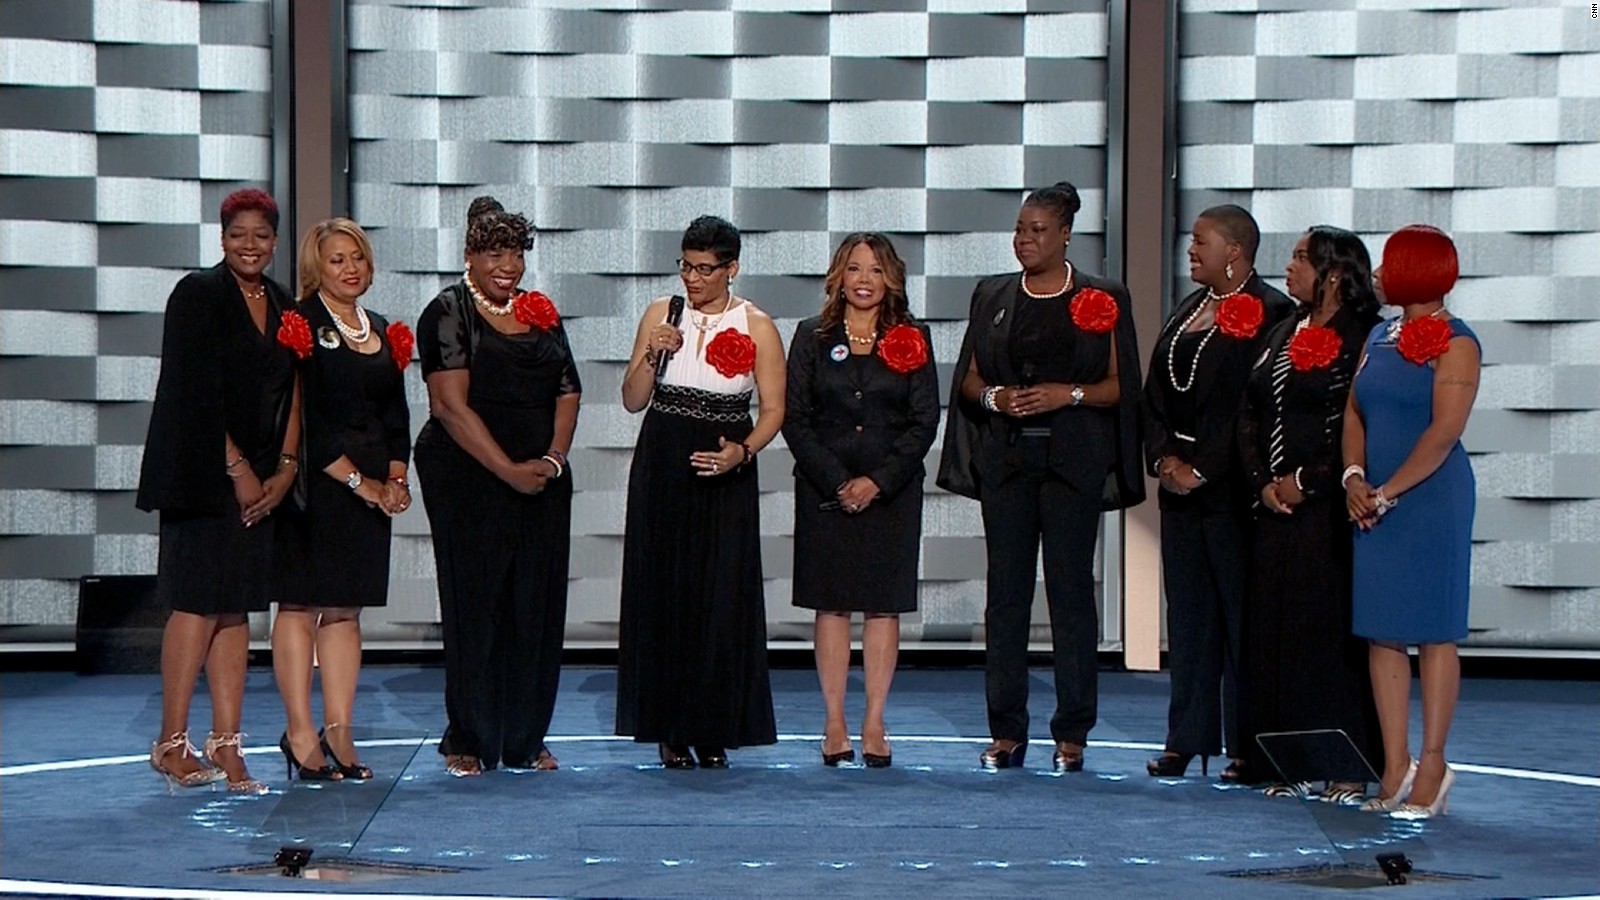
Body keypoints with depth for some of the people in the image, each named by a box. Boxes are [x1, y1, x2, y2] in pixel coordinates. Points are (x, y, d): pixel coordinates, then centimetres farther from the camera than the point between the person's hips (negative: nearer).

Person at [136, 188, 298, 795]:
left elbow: (293, 395, 13)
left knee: (237, 608, 4)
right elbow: (197, 393, -11)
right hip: (203, 472, -6)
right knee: (198, 602, -7)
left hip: (258, 477, 6)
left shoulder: (282, 307, 14)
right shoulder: (198, 295, -5)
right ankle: (172, 744, -1)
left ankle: (226, 744, 5)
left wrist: (286, 468, 1)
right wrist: (237, 469, -12)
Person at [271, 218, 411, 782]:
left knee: (345, 608, 7)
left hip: (370, 489, 6)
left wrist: (395, 480, 2)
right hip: (313, 482, -6)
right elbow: (306, 420, -12)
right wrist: (358, 481, -13)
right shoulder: (301, 326, -5)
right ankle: (300, 733, -2)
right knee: (301, 603, -4)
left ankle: (338, 731, 8)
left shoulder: (384, 333, 16)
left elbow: (396, 417, 18)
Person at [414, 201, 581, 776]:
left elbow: (568, 392, 11)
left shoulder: (542, 313, 15)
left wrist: (553, 459, -7)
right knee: (475, 603, -3)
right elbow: (451, 404, -11)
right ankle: (468, 739, 4)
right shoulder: (448, 313, -3)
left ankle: (526, 738, 13)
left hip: (542, 484, 5)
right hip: (468, 482, -5)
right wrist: (508, 471, -16)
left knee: (537, 604, 4)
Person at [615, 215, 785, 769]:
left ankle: (714, 731, 4)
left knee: (722, 599, -4)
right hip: (662, 469, 2)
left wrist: (744, 451, -16)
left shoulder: (756, 327, 1)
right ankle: (669, 730, 6)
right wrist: (652, 357, -12)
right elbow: (632, 401, 6)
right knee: (663, 595, 0)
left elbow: (773, 409, 1)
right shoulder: (661, 314, 6)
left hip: (723, 475, -2)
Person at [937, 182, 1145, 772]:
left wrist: (1069, 394, -14)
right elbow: (968, 380, 14)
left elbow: (1120, 386, 2)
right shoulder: (993, 296, 13)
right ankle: (1006, 732, 8)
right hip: (1005, 458, 3)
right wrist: (994, 396, -7)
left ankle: (1071, 734, 3)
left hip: (1074, 459, -3)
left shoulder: (1102, 300, 4)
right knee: (1005, 591, 2)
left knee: (1070, 589, -3)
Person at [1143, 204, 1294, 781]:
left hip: (1231, 487, -8)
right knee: (1187, 610, 9)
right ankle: (1187, 739, 15)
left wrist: (1201, 469, -14)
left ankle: (1247, 745, 3)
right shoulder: (1187, 312, 16)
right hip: (1180, 481, 8)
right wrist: (1164, 458, 0)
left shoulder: (1269, 313, -9)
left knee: (1241, 610, -2)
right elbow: (1155, 395, 15)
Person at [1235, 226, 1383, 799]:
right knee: (1274, 631, 6)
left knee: (1332, 632, -6)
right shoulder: (1284, 334, 16)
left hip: (1329, 509, -7)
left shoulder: (1363, 339, -8)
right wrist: (1263, 483, 0)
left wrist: (1306, 483, -14)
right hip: (1276, 511, 8)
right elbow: (1250, 415, 14)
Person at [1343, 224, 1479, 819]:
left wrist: (1387, 493, -16)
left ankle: (1432, 766, 2)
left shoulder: (1455, 343, -8)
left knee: (1433, 632, -2)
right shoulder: (1380, 337, 15)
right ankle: (1396, 765, 10)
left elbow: (1444, 431, -15)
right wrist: (1354, 475, -5)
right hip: (1375, 503, 7)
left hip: (1431, 498, -7)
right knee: (1381, 631, 5)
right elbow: (1354, 412, 12)